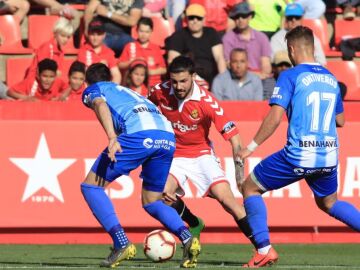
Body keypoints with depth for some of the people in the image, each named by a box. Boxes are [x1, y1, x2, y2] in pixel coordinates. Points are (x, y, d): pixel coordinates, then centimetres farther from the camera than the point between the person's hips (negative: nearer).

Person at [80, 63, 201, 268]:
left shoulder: (93, 90, 23)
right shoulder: (127, 91, 41)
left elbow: (101, 105, -2)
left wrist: (112, 138, -20)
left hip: (139, 132, -6)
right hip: (168, 136, 6)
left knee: (91, 186, 6)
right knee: (151, 201, 21)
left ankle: (122, 243, -9)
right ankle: (187, 238, -4)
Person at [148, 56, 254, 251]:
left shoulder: (206, 101, -24)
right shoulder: (160, 92, -15)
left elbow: (233, 136, -24)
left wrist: (239, 168, -32)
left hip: (201, 154, -2)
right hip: (172, 155, 2)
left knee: (226, 198, -20)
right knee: (162, 193, -24)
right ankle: (194, 224, 7)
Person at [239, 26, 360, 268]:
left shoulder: (290, 76, -6)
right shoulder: (331, 78, 12)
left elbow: (275, 116, -14)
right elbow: (340, 120, 19)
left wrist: (252, 146, -8)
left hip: (298, 155, -6)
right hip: (329, 157, 6)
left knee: (250, 187, 11)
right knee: (328, 203, 30)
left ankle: (264, 250, 0)